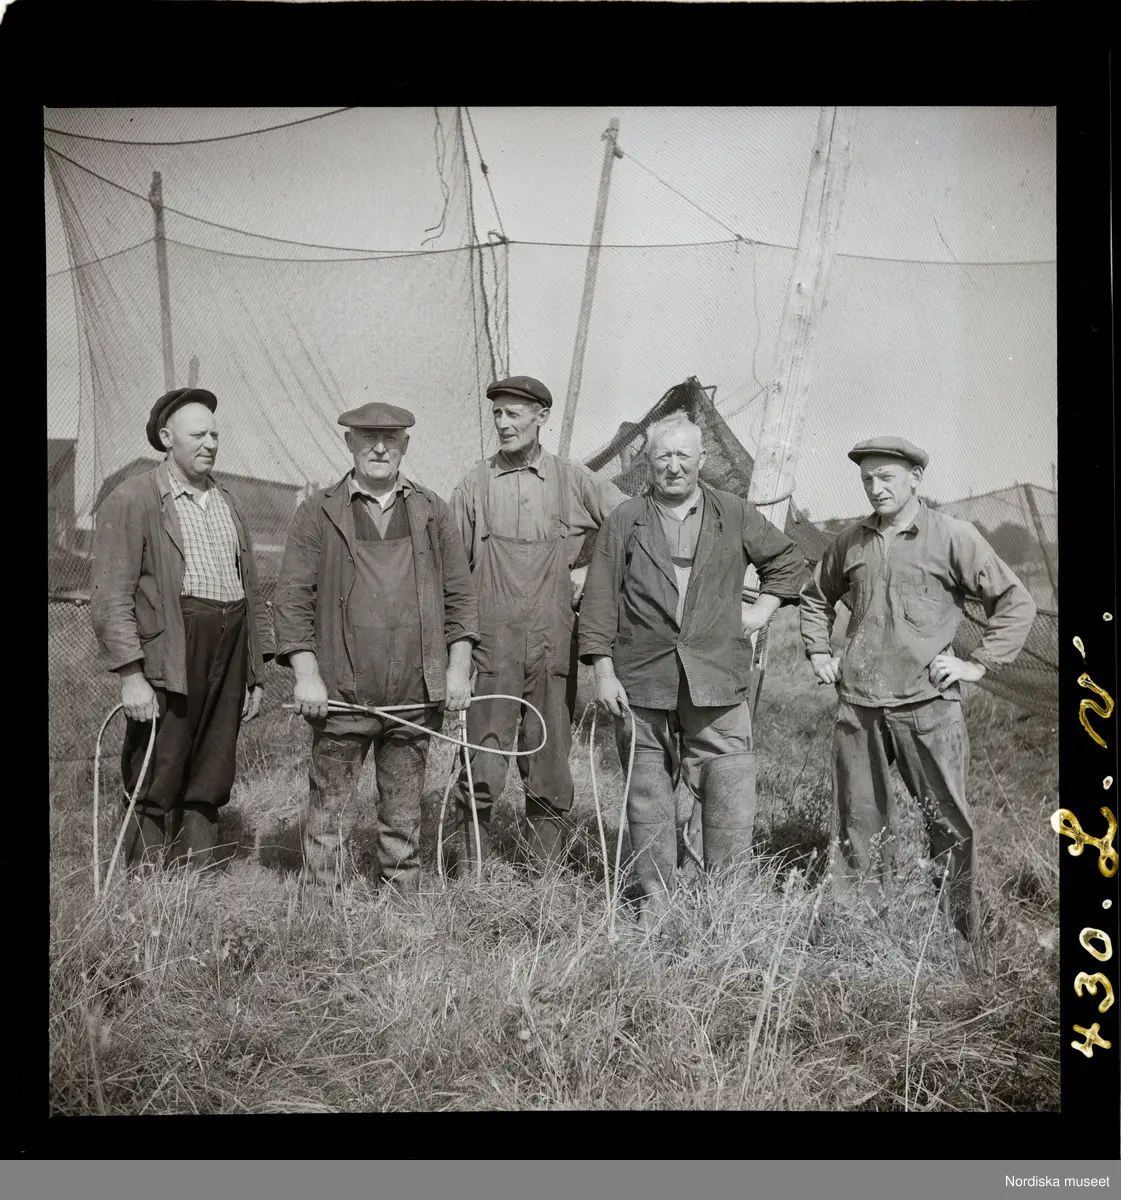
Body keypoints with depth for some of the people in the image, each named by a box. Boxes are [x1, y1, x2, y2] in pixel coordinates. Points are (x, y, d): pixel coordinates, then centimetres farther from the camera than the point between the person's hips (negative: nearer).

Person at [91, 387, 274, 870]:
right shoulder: (131, 501, -1)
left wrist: (255, 674, 17)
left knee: (208, 788, 9)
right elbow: (111, 598, -7)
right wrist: (131, 675, -15)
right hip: (167, 656, -6)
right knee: (157, 791, -1)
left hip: (229, 655, 6)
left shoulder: (229, 505, 18)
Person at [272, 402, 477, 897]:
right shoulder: (317, 513, 3)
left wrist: (458, 667, 3)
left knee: (405, 814, 13)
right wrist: (305, 674, -9)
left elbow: (459, 593, 11)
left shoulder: (432, 512, 11)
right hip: (342, 691, -2)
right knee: (329, 813, 3)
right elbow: (292, 597, -1)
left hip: (415, 694, 2)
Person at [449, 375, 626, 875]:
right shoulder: (474, 485, 5)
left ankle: (547, 866, 18)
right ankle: (469, 866, 9)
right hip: (492, 643, -1)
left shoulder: (575, 481, 6)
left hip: (554, 645, 1)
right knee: (482, 758, -4)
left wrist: (593, 573, 4)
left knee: (550, 754, 6)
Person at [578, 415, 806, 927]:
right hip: (641, 683, 0)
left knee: (732, 797, -2)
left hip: (717, 681, 0)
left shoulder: (735, 515, 10)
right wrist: (603, 671, -2)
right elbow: (600, 600, 4)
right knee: (647, 797, 6)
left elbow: (788, 561, 23)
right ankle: (654, 899, 19)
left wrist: (761, 610, 11)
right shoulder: (624, 521, 6)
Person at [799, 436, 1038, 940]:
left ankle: (959, 933, 15)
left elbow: (1016, 602, 0)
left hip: (928, 702, -4)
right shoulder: (850, 541, 10)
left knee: (948, 819, 2)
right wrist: (818, 653, 17)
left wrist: (979, 663, -5)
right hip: (857, 704, 4)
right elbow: (815, 597, 28)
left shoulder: (952, 536, -2)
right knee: (860, 821, 11)